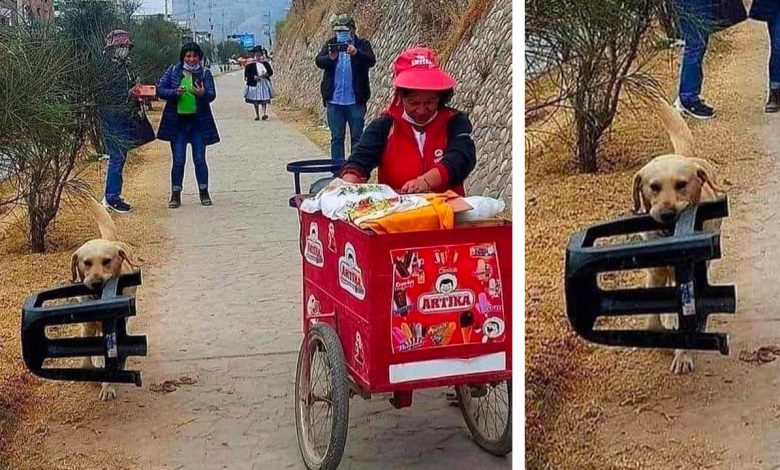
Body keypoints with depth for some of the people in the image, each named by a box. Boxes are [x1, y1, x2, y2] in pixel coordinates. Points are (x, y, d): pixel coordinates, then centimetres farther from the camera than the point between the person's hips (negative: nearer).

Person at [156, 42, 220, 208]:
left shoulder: (205, 73, 1)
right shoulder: (173, 71, 3)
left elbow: (212, 94, -8)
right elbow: (160, 89, -1)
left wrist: (203, 93, -31)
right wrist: (175, 92, -19)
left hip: (198, 121, 0)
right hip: (177, 121, 0)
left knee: (200, 159, 5)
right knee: (178, 160, 4)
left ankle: (204, 193, 17)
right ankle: (175, 195, 12)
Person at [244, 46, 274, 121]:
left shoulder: (265, 63, 7)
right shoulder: (250, 65, -2)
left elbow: (271, 71, 10)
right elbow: (247, 74, -5)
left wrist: (266, 74, -11)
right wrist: (254, 77, -18)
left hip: (264, 83, 1)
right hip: (255, 84, -1)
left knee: (264, 100, -7)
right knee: (255, 101, 4)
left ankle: (265, 113, -12)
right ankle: (257, 115, 13)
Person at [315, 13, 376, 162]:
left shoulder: (362, 44, 1)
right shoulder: (331, 44, 7)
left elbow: (371, 60, -16)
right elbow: (319, 61, -7)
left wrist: (356, 53, -35)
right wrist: (330, 58, -30)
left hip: (356, 100, -2)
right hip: (334, 100, 2)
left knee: (357, 137, 4)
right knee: (336, 137, 7)